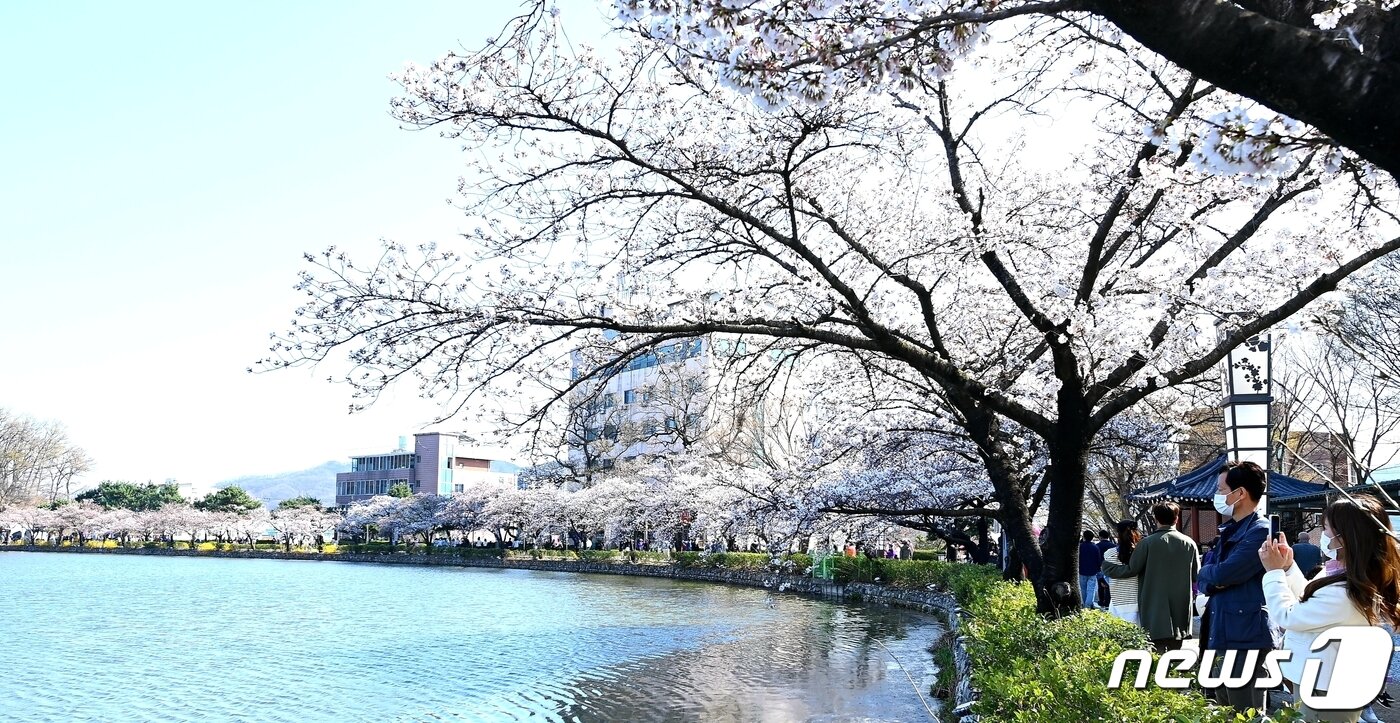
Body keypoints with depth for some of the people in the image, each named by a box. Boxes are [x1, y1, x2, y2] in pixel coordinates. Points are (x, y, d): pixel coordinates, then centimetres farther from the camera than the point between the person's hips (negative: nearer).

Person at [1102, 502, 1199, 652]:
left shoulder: (1147, 543, -10)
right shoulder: (1189, 543, 1)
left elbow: (1131, 570, -6)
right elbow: (1197, 575, 8)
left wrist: (1106, 567, 10)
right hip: (1179, 616, 4)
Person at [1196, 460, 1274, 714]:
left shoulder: (1260, 532, -15)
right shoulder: (1229, 531, 15)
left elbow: (1223, 574, -23)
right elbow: (1206, 581, 13)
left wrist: (1208, 573, -1)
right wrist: (1214, 580, -10)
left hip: (1246, 639, -9)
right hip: (1222, 637, 9)